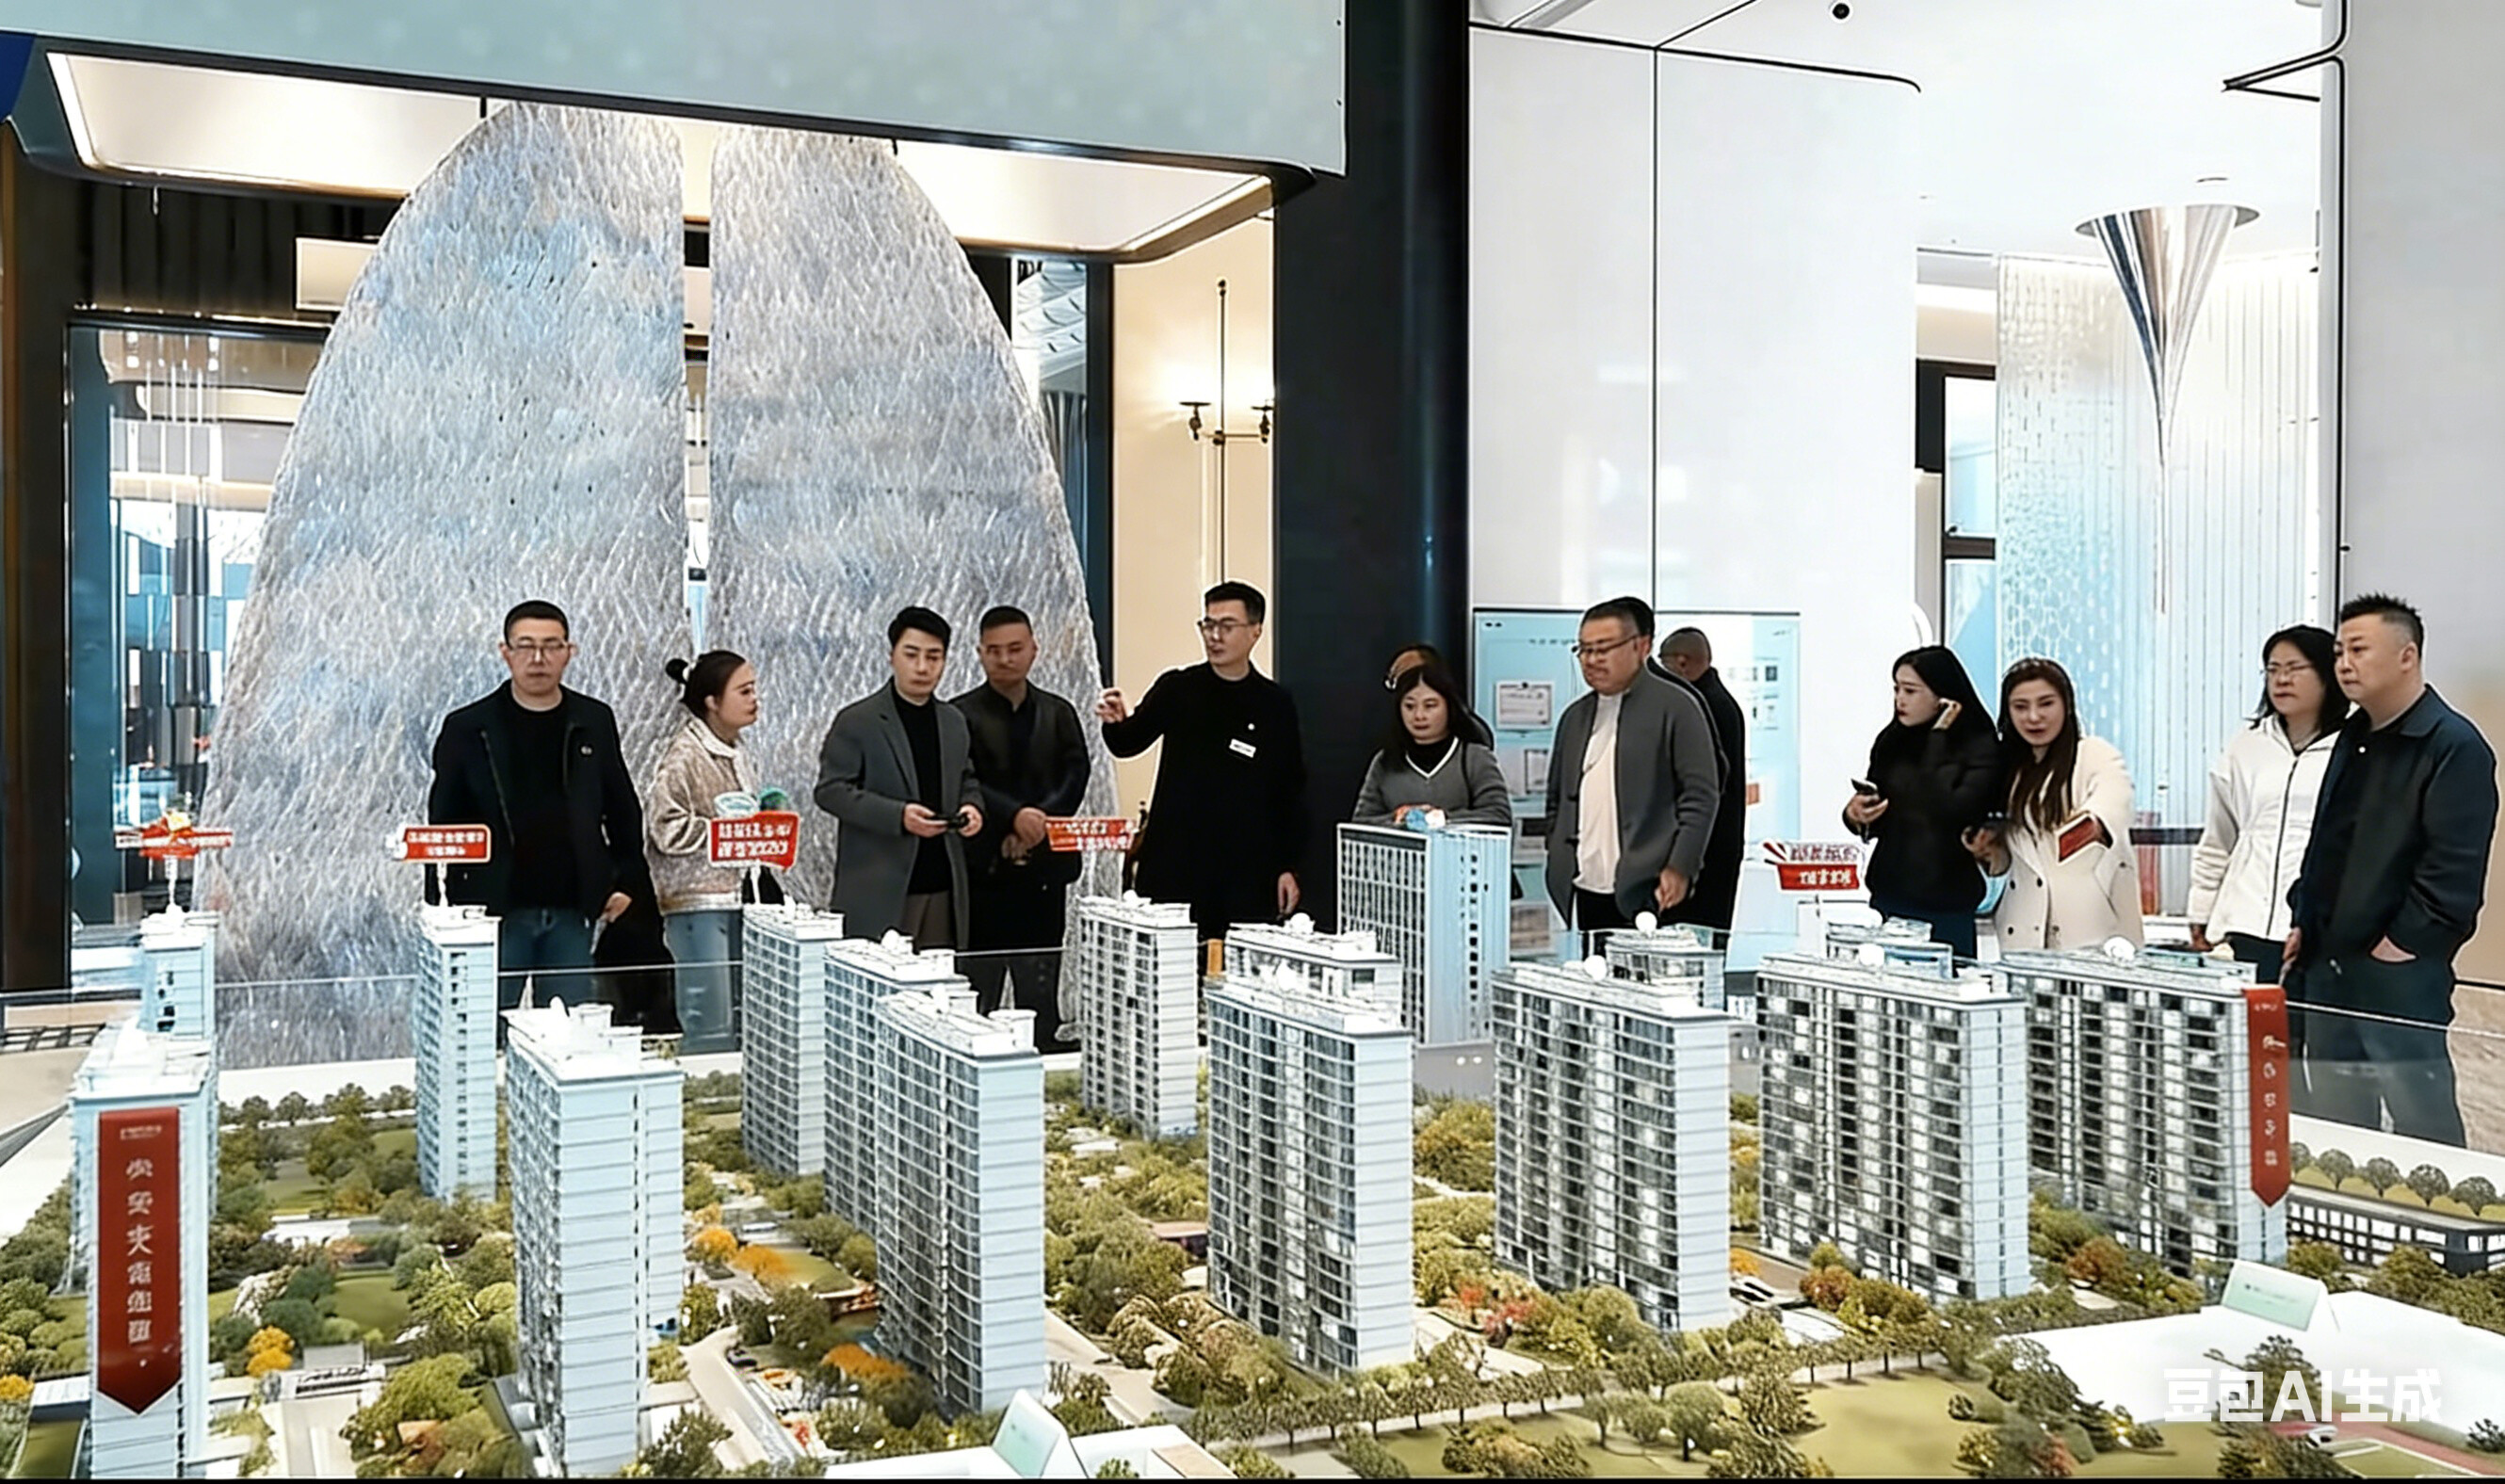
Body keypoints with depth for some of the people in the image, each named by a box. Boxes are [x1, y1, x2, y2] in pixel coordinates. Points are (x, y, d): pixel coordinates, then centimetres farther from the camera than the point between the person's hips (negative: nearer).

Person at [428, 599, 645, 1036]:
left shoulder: (594, 723, 7)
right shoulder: (468, 729, 0)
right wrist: (447, 903, -2)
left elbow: (623, 809, 15)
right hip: (496, 912, -2)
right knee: (489, 1034, 2)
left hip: (571, 912, 2)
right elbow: (443, 822, 3)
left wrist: (627, 881, 9)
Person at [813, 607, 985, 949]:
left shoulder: (953, 722, 15)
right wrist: (898, 816, -19)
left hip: (944, 888, 5)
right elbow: (831, 790, -7)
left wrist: (971, 806, 1)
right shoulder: (857, 721, -2)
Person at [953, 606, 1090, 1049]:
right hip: (984, 868, -3)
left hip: (1045, 866, 3)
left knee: (1042, 991, 6)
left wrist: (1037, 823, -12)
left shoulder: (1058, 713, 13)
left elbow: (1075, 777, 3)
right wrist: (1015, 815, -21)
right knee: (980, 988, -1)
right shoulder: (962, 715, 1)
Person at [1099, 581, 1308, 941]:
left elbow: (1291, 791, 7)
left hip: (1246, 872, 0)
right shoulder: (1177, 689, 4)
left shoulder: (1275, 705, 5)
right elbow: (1129, 744, -4)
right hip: (1172, 867, 0)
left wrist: (1287, 867, 4)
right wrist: (1115, 723, -28)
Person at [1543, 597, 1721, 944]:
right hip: (1582, 892, 5)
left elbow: (1702, 796, -4)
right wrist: (1558, 864, 11)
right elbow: (1557, 800, 24)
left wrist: (1679, 869, -12)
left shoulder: (1675, 707, 0)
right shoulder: (1575, 716, 19)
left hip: (1646, 892, -5)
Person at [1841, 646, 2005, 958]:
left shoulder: (1980, 749, -6)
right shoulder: (1892, 742, 9)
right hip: (1887, 898, 5)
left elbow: (1951, 812, -21)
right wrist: (1855, 815, -8)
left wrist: (1937, 740, -13)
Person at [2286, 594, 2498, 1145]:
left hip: (2400, 975, -8)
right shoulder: (2353, 738, 15)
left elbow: (2456, 868, -17)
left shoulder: (2454, 747, -12)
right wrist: (2305, 922, 14)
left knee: (2422, 1125, -2)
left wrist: (2404, 944, -16)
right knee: (2334, 1126, 15)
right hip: (2328, 966, 9)